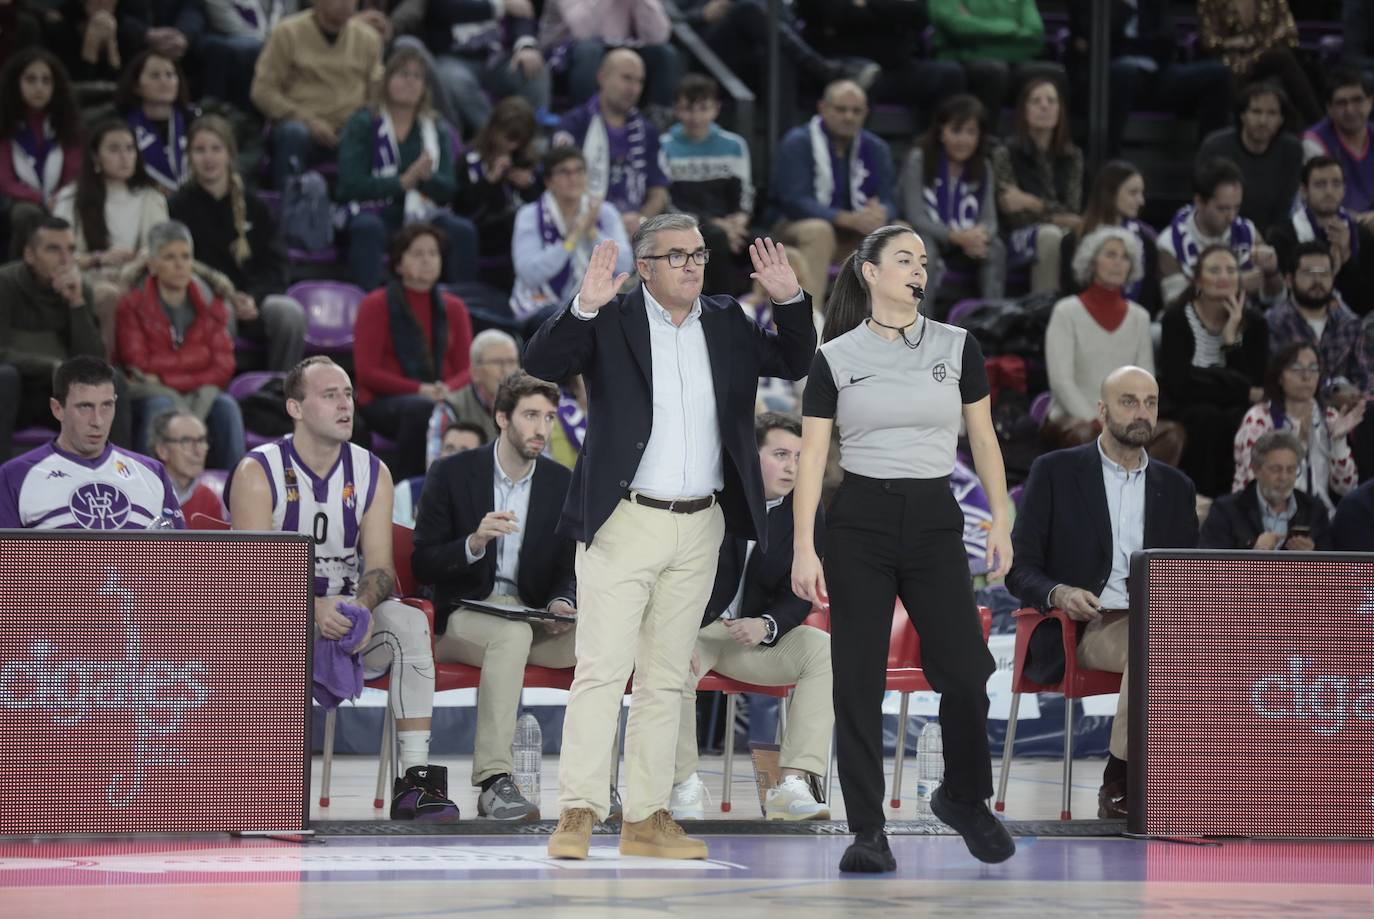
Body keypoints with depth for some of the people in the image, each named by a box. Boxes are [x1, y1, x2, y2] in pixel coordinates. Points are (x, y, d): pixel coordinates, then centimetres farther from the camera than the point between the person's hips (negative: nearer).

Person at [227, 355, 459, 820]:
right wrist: (313, 609, -34)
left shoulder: (372, 473, 4)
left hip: (348, 613, 4)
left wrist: (361, 607, -26)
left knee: (409, 621, -26)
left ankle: (415, 778, -29)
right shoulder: (257, 472, -8)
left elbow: (380, 566, -2)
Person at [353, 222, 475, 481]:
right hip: (382, 402, -3)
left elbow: (467, 368, 10)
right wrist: (420, 390, -16)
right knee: (421, 409, -39)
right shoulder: (375, 305, 3)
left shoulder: (453, 308, 16)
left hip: (443, 398, 3)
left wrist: (448, 389, -15)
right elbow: (367, 372, -4)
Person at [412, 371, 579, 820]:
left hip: (533, 619, 4)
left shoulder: (562, 484, 9)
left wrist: (562, 603, -13)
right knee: (512, 632, -39)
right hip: (463, 619, -4)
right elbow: (423, 565, -4)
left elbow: (570, 569, 11)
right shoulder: (452, 474, -1)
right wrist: (474, 543, -22)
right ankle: (493, 780, -45)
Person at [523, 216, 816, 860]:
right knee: (601, 669, -9)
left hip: (700, 529, 5)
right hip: (624, 523, -5)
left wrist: (790, 300, 3)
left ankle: (647, 819, 12)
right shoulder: (611, 321, -3)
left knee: (665, 679, 9)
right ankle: (578, 814, -8)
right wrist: (584, 307, -29)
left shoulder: (726, 324, 11)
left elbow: (795, 365, 19)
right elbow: (540, 364, -14)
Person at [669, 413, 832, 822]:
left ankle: (793, 784, -29)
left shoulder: (806, 516, 0)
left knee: (825, 650, -22)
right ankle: (685, 786, -21)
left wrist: (766, 626, -23)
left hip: (755, 635, 3)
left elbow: (798, 599, 0)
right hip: (691, 627, -3)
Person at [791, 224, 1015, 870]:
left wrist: (1000, 522, 3)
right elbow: (812, 457, 0)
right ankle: (867, 831, 5)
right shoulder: (835, 358, 1)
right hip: (859, 524, -1)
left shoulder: (957, 348, 5)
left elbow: (982, 438, 10)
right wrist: (804, 549, -7)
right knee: (858, 681, -2)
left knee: (966, 672, -7)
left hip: (934, 523, 1)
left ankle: (964, 799, 18)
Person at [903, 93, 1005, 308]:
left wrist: (980, 235, -30)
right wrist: (957, 236, -31)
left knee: (996, 247, -24)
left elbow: (989, 220, -3)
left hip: (967, 243, 4)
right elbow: (916, 218, -15)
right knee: (925, 247, -36)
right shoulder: (919, 160, -8)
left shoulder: (983, 167, 5)